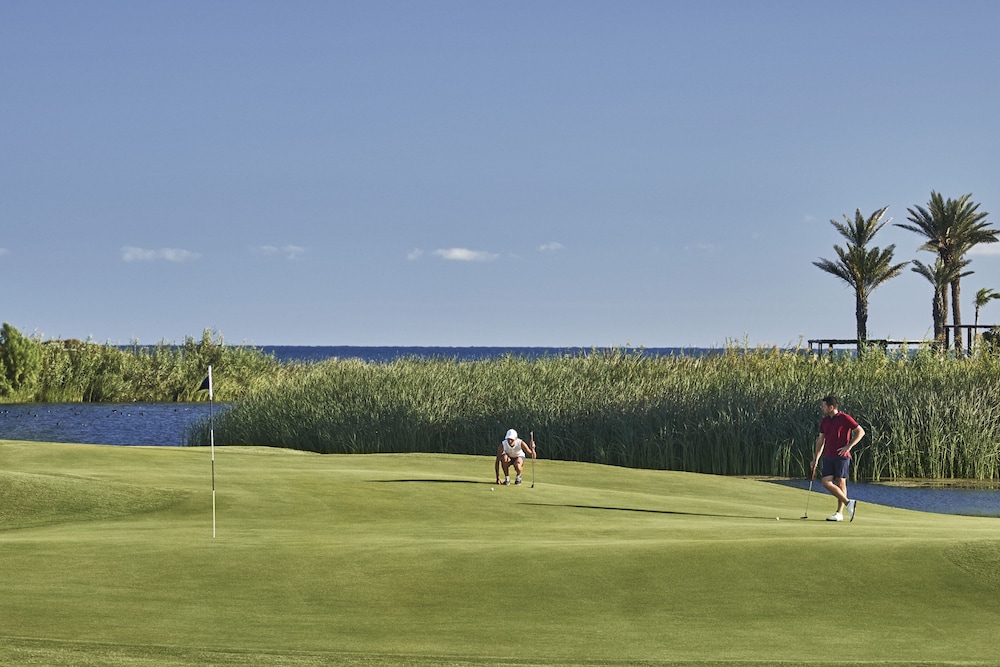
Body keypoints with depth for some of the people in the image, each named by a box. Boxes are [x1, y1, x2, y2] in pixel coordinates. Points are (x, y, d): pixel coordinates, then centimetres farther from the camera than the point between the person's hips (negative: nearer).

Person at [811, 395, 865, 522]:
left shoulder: (845, 418, -6)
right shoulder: (824, 421, 13)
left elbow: (861, 431, -6)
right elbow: (820, 441, 21)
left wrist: (848, 446, -13)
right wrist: (816, 459, 17)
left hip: (842, 456, -6)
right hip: (828, 457, 6)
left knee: (840, 483, -4)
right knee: (826, 483, -6)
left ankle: (839, 513, 1)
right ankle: (848, 503, 2)